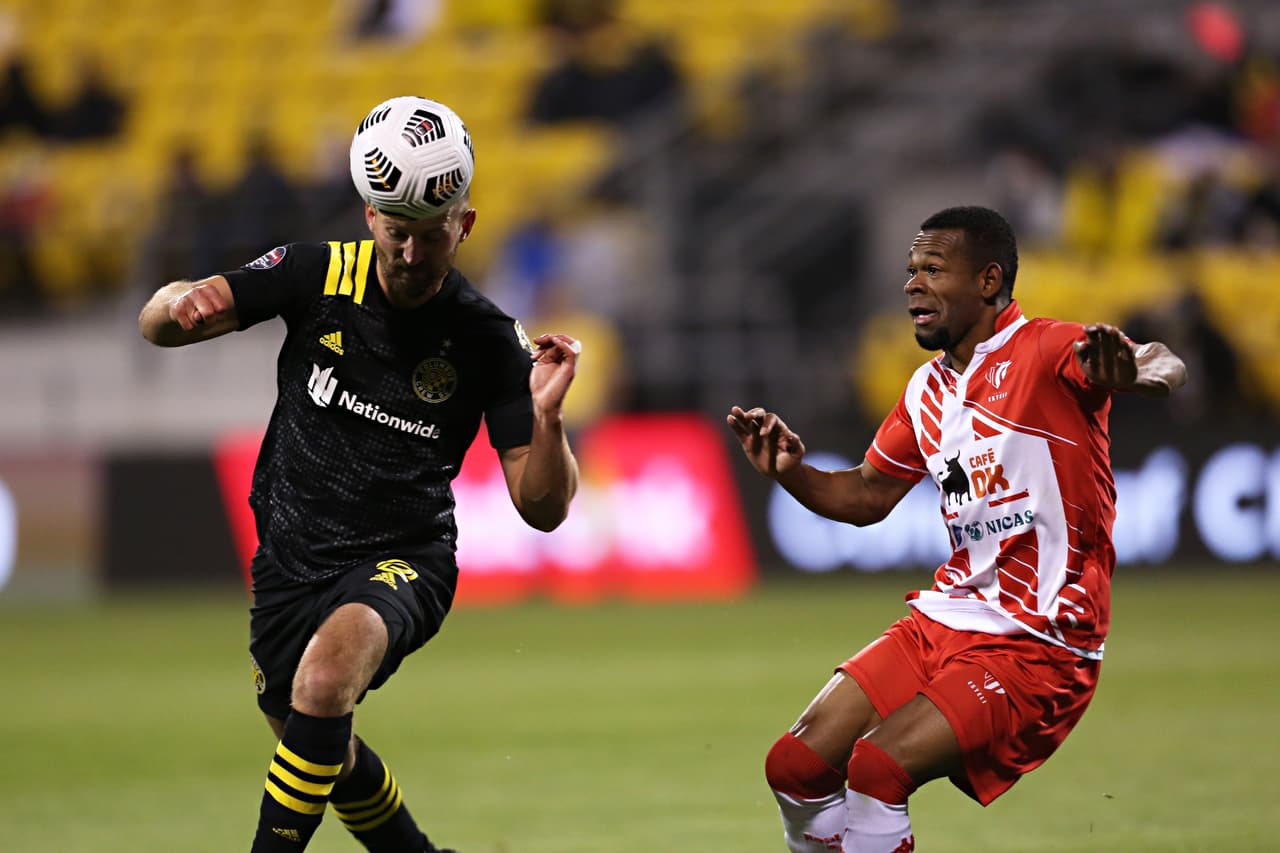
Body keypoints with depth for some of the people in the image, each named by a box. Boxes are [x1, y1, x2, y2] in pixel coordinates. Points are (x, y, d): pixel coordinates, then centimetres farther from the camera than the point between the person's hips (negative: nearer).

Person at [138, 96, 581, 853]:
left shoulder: (488, 342, -11)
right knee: (319, 745, 20)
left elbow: (544, 507, -10)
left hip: (402, 561, -4)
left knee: (332, 661, -36)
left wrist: (546, 414, -29)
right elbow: (157, 322, -11)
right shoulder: (318, 275, -8)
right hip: (291, 558, 4)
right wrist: (180, 305, -35)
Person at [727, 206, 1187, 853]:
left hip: (1037, 646, -8)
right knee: (794, 767, -1)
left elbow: (1164, 364, -31)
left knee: (877, 767, -24)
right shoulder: (929, 389, 13)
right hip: (943, 622, 8)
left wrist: (1137, 373, -56)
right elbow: (867, 496, 25)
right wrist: (790, 472, 5)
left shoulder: (1042, 352, -12)